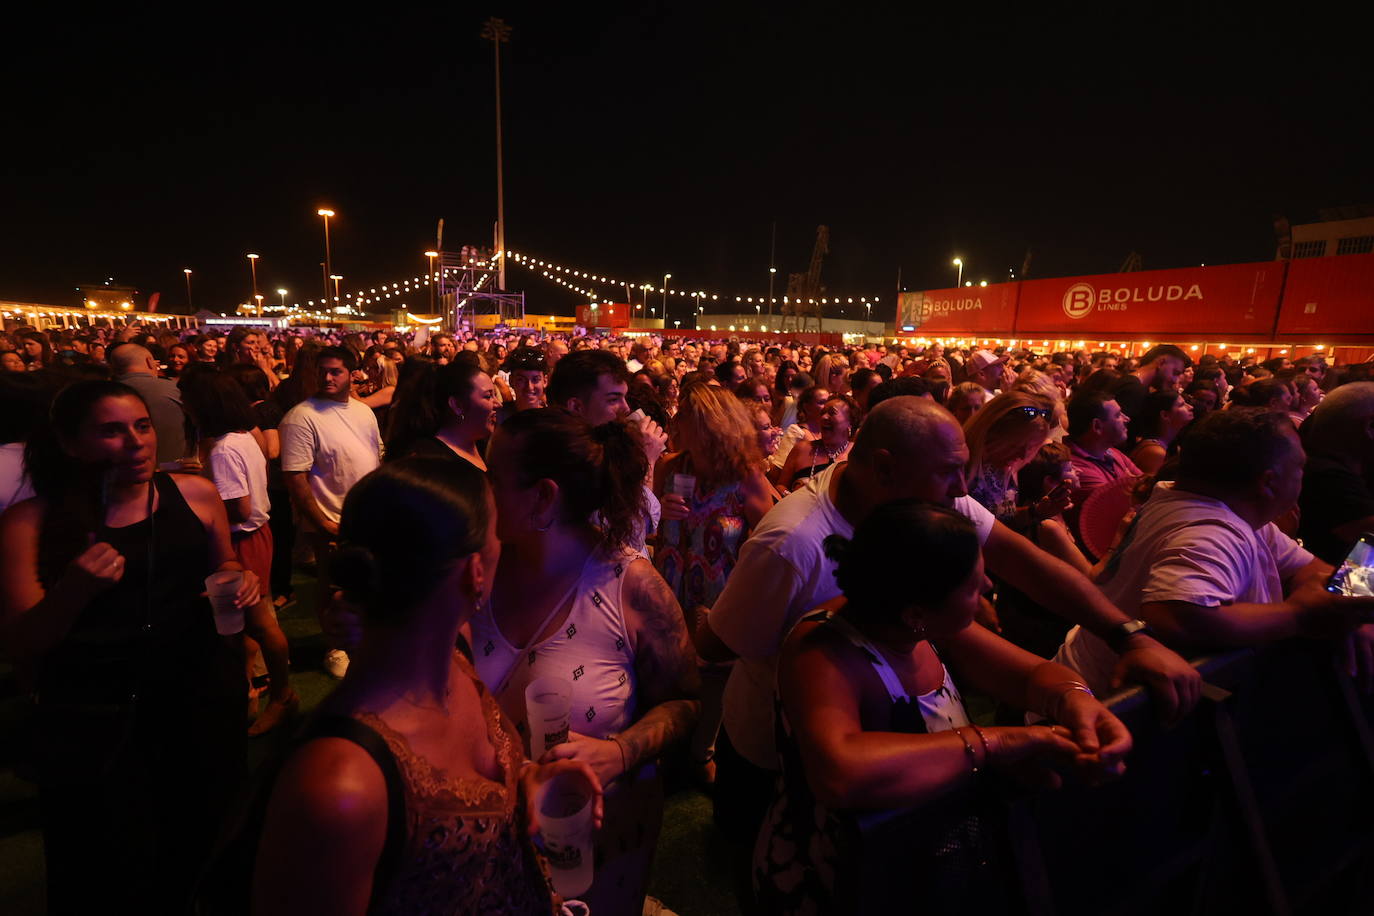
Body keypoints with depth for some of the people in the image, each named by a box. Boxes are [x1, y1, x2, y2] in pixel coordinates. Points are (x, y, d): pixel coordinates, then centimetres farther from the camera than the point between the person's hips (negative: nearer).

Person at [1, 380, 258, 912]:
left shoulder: (196, 495, -2)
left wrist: (240, 581, -6)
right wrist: (73, 591, -24)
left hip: (202, 699, 2)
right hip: (91, 719, -2)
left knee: (207, 850, 17)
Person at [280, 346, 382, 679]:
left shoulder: (364, 411, 5)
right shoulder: (302, 418, -15)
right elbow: (294, 477, -18)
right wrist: (322, 522, -17)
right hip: (332, 524, -6)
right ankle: (336, 647, 32)